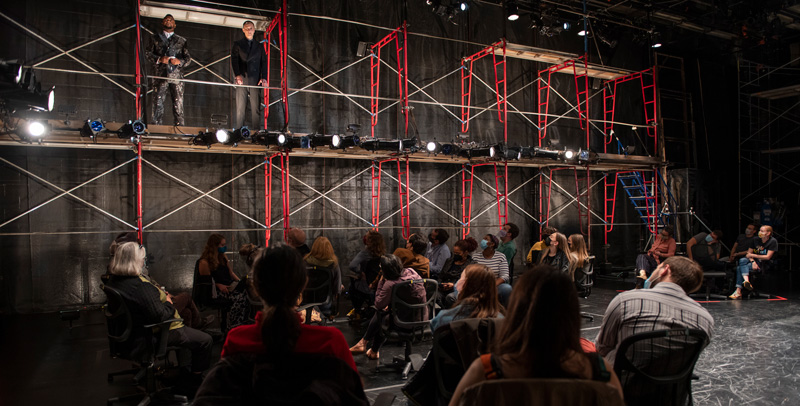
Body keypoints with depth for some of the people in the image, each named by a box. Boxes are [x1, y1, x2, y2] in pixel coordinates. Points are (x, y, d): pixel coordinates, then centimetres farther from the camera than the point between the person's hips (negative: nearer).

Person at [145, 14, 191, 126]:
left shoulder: (181, 40, 20)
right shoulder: (155, 38, 19)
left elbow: (188, 58, 13)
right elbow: (148, 53, 10)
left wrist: (180, 61, -8)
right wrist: (159, 59, -8)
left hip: (176, 75, 0)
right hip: (160, 74, 0)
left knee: (178, 102, -6)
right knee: (158, 100, -7)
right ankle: (156, 125, -6)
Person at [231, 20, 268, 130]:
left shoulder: (259, 46, 19)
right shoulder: (238, 44, 14)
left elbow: (264, 62, 11)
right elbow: (234, 60, 2)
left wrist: (264, 77, -4)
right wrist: (237, 75, -15)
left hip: (255, 80, 1)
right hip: (241, 79, -1)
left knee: (256, 107, -5)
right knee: (240, 107, -5)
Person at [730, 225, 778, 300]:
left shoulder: (773, 241, -8)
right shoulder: (756, 240, 9)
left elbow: (768, 257, -14)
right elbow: (749, 253, 6)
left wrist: (753, 255, -12)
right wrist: (752, 261, -13)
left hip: (765, 264, -6)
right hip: (755, 261, 6)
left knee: (740, 268, -28)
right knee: (742, 260, -27)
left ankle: (738, 292, -35)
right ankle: (746, 281, -39)